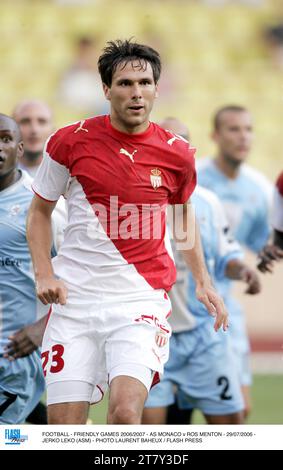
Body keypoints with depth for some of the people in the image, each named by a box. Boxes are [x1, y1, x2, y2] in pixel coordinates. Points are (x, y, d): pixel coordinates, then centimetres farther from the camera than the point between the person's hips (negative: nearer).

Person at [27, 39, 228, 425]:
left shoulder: (176, 154, 2)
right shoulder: (71, 141, -2)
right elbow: (39, 211, 11)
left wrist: (202, 282, 14)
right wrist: (44, 274, -3)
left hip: (142, 300, 0)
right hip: (75, 297, 0)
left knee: (125, 411, -23)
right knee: (63, 426, -3)